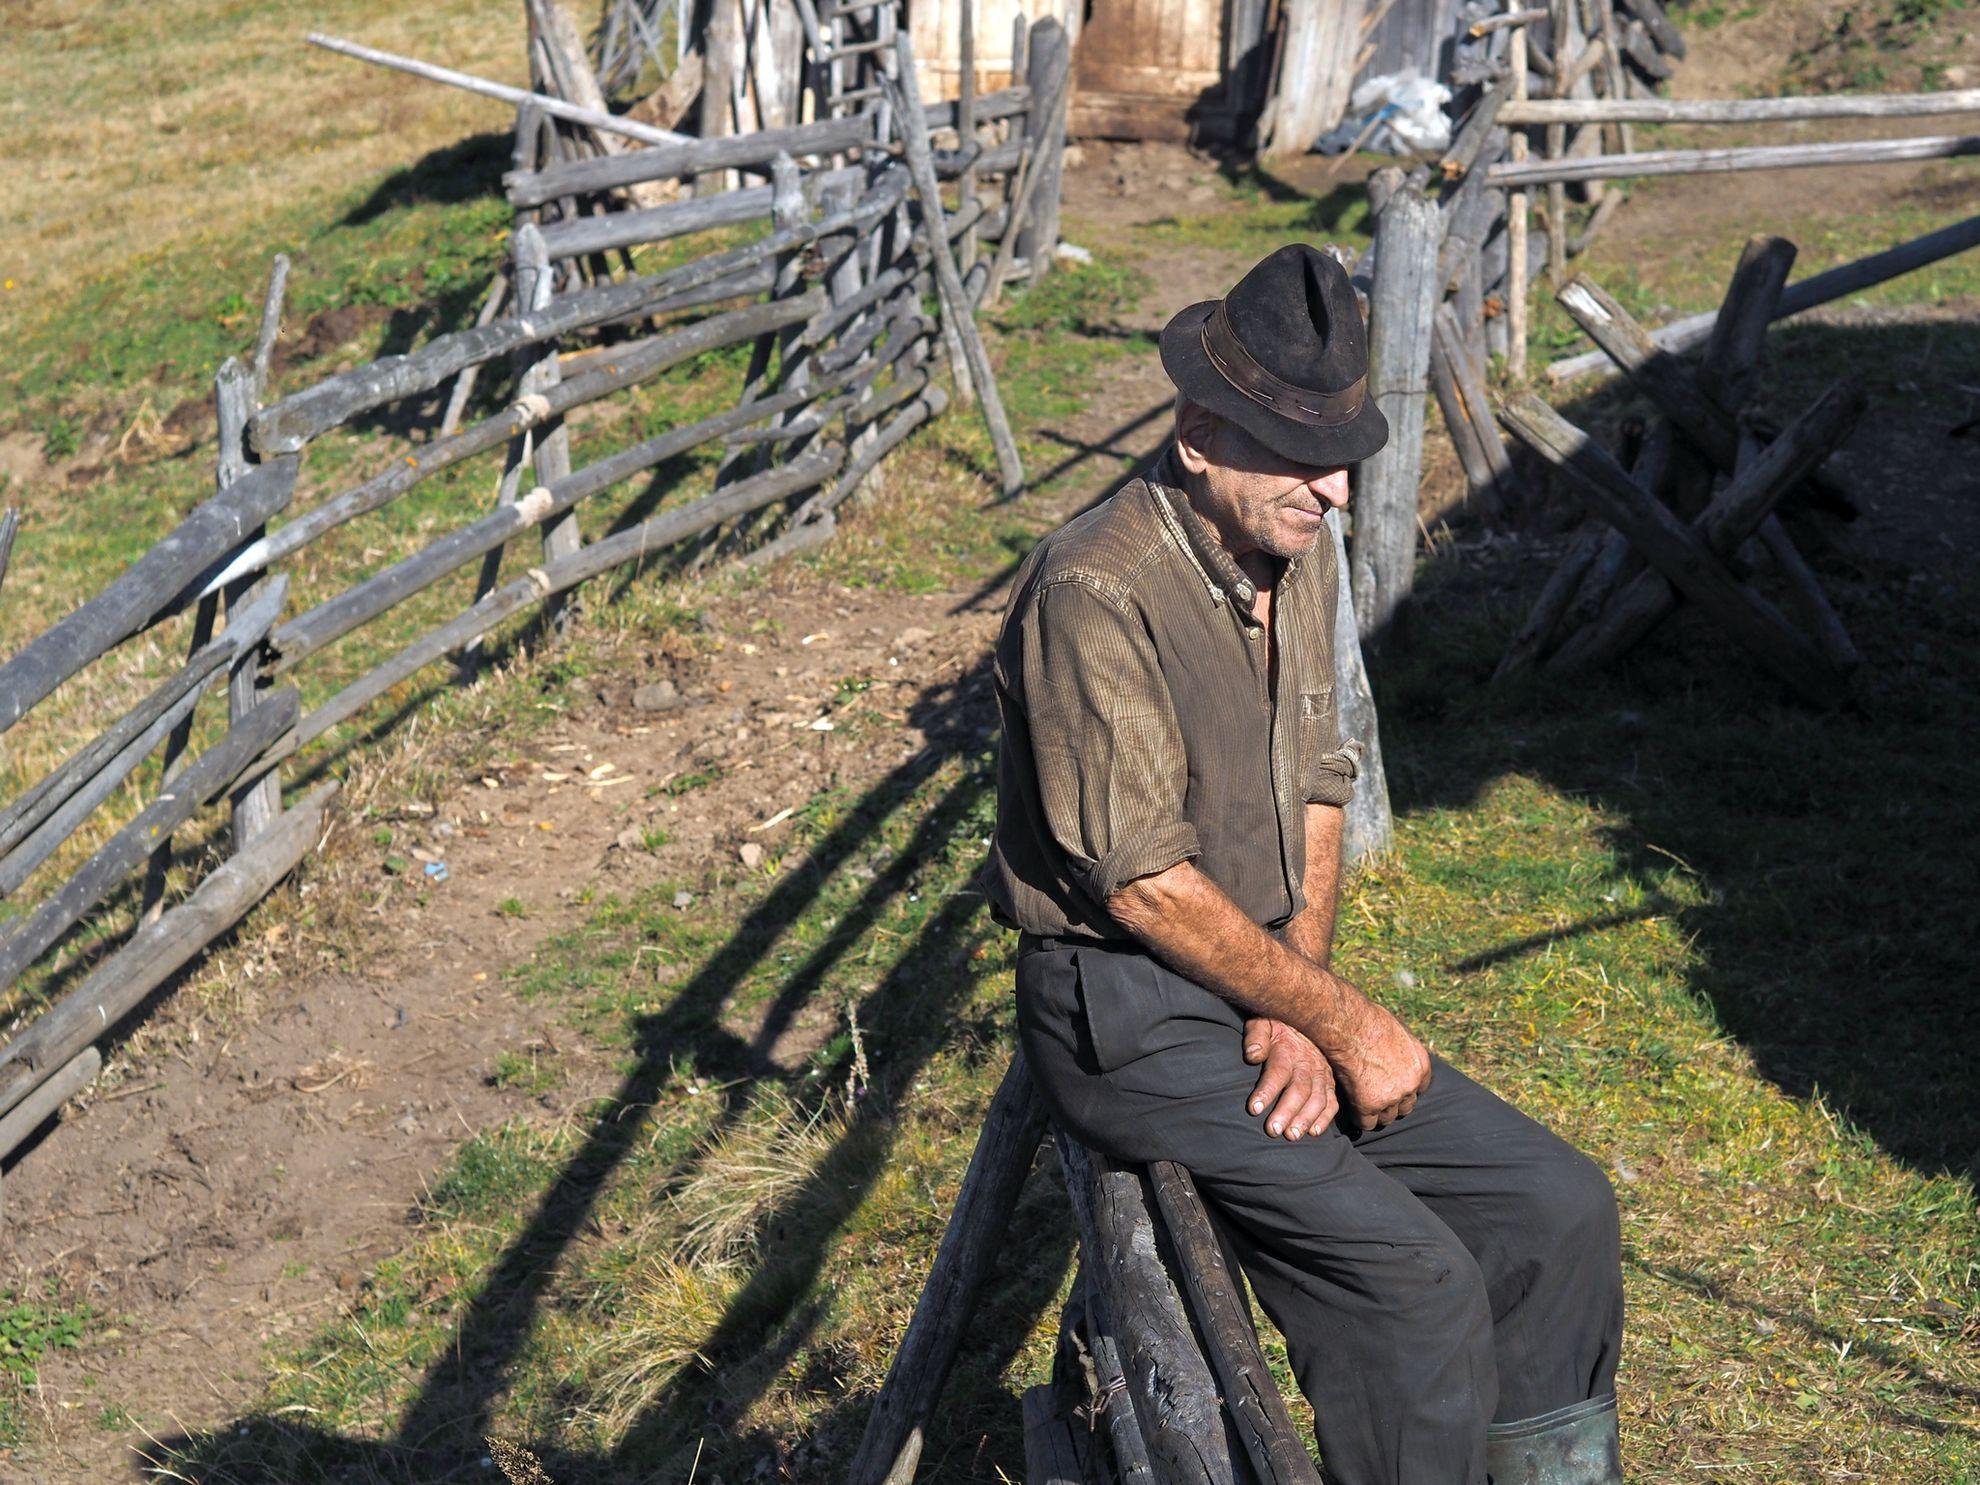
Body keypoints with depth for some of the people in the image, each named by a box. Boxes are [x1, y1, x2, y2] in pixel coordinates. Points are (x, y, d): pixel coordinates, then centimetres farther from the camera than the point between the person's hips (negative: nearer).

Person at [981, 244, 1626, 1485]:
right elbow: (1145, 883, -21)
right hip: (1127, 1018, -8)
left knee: (1559, 1208, 1)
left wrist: (1300, 1007, -5)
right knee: (1416, 1278, -20)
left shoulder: (1302, 548, 5)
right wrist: (1345, 1021, -15)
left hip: (1263, 985, 8)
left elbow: (1317, 789, 10)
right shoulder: (1096, 592, -22)